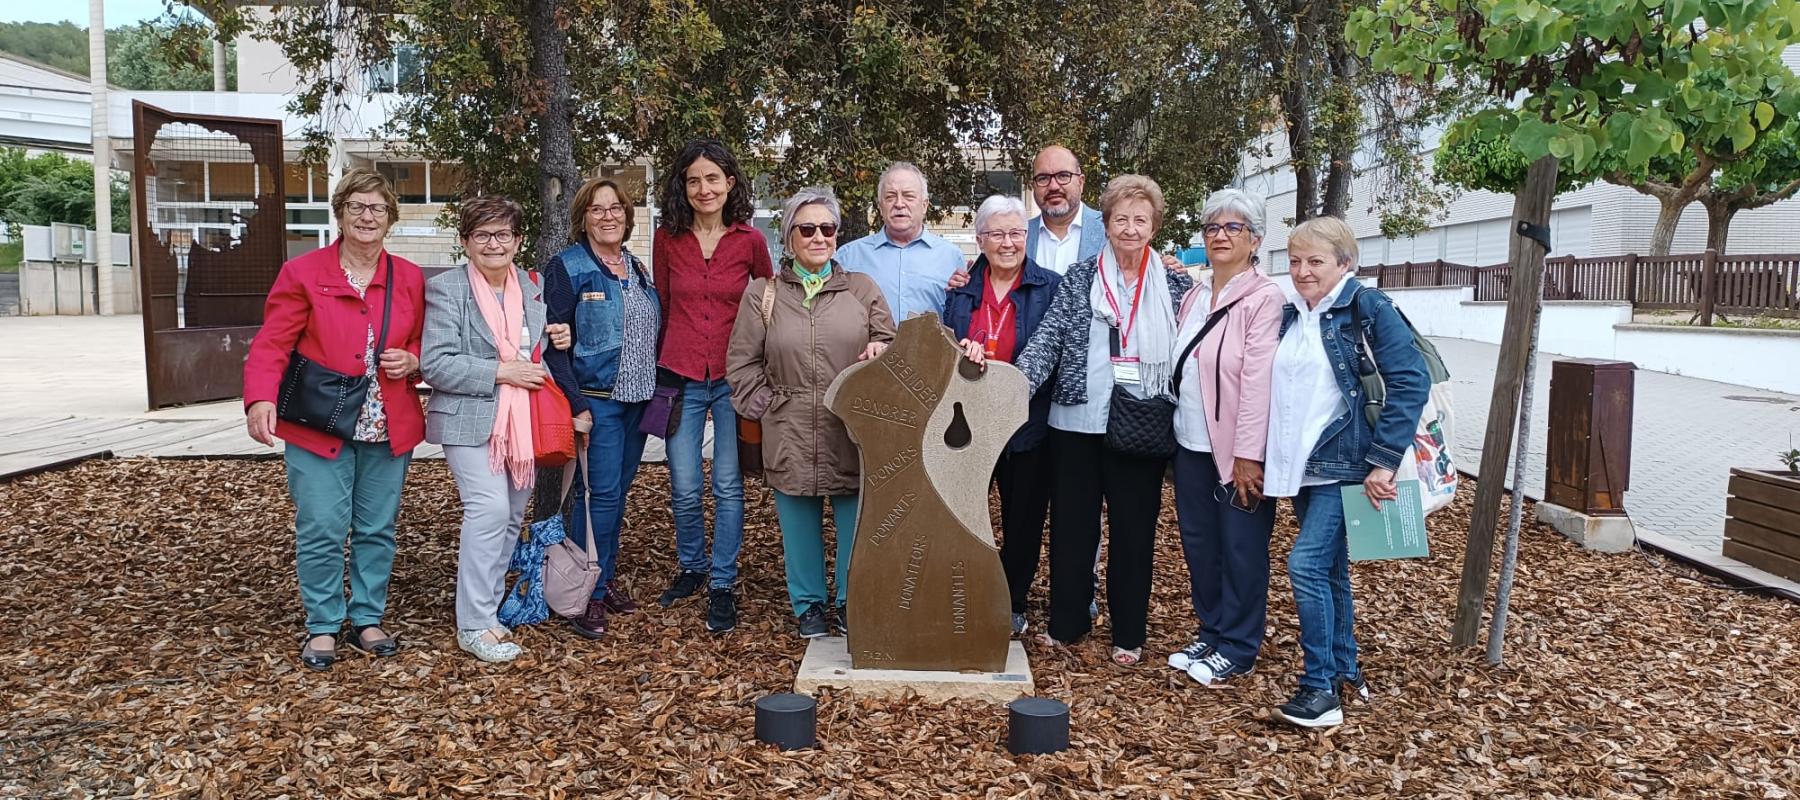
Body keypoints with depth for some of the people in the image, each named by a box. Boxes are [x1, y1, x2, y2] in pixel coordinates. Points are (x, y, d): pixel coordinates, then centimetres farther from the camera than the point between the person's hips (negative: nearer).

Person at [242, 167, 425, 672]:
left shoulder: (410, 279, 8)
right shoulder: (302, 273, -2)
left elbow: (426, 346, 17)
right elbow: (271, 344, -7)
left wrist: (412, 361, -6)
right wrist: (261, 399, -23)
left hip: (389, 430, 3)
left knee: (377, 530, 10)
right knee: (322, 531, -2)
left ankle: (367, 620, 25)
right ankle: (323, 627, 14)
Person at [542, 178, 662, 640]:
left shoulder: (638, 268, 14)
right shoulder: (567, 268, -7)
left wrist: (657, 391, 11)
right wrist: (574, 404, -17)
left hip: (638, 399, 6)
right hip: (595, 400, -6)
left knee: (619, 490, 12)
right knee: (600, 493, -7)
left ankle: (606, 578, 23)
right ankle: (587, 594, 2)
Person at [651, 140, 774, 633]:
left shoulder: (751, 240, -2)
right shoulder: (668, 238, 2)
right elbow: (661, 304, 12)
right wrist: (659, 361, 13)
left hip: (733, 377, -1)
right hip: (681, 377, 1)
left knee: (728, 486, 1)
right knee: (685, 488, 5)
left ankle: (722, 585, 14)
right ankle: (692, 568, 29)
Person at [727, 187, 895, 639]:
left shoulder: (862, 289, 7)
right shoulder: (762, 294, 5)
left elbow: (890, 345, 12)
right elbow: (742, 362, 7)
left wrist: (881, 351, -10)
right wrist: (765, 405, -1)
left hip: (852, 435, 0)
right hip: (791, 438, 0)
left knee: (856, 525, 5)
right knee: (800, 527, 9)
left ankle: (852, 604, 25)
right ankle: (809, 605, 28)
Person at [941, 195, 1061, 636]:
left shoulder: (1051, 287, -2)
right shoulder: (962, 288, 7)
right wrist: (962, 353, -13)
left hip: (1028, 426, -2)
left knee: (1023, 519, 8)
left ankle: (1013, 606, 25)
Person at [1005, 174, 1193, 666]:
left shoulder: (1175, 285, 5)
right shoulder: (1080, 279, 5)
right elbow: (1049, 337, -4)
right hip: (1077, 422, 1)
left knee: (1134, 529, 7)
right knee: (1072, 523, 9)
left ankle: (1129, 634, 21)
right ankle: (1067, 622, 25)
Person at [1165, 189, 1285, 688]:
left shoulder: (1264, 299, -12)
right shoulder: (1193, 295, 11)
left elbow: (1258, 381, -17)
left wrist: (1247, 456, -20)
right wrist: (1172, 432, 9)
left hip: (1236, 451, -7)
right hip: (1191, 444, 7)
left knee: (1241, 550, 5)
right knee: (1199, 545, 15)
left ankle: (1237, 651, 18)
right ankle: (1211, 634, 31)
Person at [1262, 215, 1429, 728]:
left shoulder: (1368, 308, -9)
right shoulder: (1290, 316, 10)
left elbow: (1411, 382, -15)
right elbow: (1278, 390, 22)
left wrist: (1385, 460, -18)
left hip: (1345, 465, -7)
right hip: (1303, 467, 7)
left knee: (1306, 564, -13)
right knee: (1330, 568, 13)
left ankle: (1320, 691, -5)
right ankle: (1345, 669, 26)